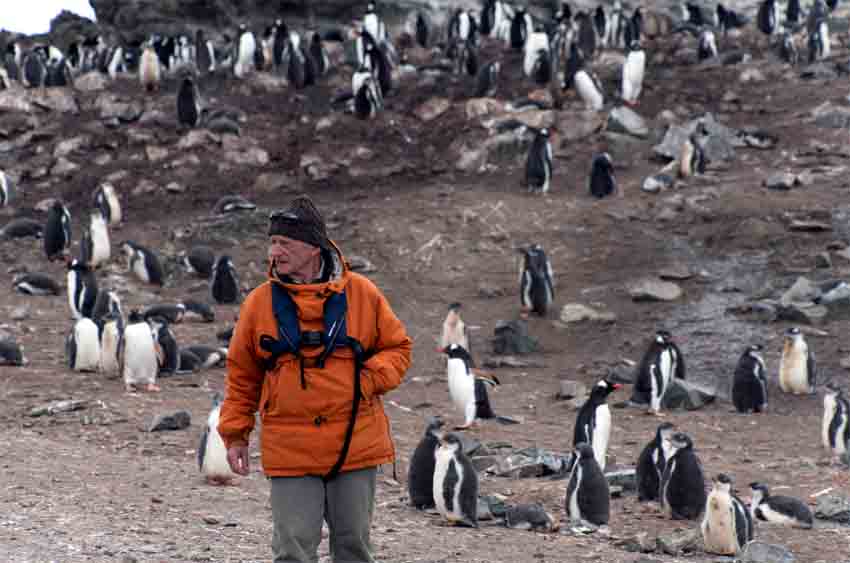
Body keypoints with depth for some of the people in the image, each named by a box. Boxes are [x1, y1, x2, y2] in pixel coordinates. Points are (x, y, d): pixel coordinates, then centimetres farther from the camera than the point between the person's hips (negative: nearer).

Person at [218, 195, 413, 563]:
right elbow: (241, 375, 11)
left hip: (355, 446, 0)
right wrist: (235, 434, 7)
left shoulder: (361, 294, 0)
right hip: (289, 449, 0)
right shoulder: (260, 303, 2)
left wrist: (368, 379, -8)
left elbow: (397, 347, 10)